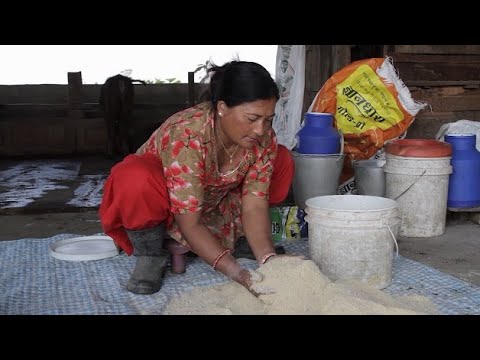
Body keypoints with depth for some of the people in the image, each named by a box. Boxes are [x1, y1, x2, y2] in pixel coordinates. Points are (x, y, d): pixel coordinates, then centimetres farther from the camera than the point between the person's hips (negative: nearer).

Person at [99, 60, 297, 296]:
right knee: (135, 181, -41)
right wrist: (233, 270, -44)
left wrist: (267, 258, -38)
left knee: (282, 160, -10)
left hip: (214, 202, 6)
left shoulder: (264, 139, -19)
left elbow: (254, 206, -21)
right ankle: (151, 255, -12)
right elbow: (189, 224, -35)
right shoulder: (186, 137, -36)